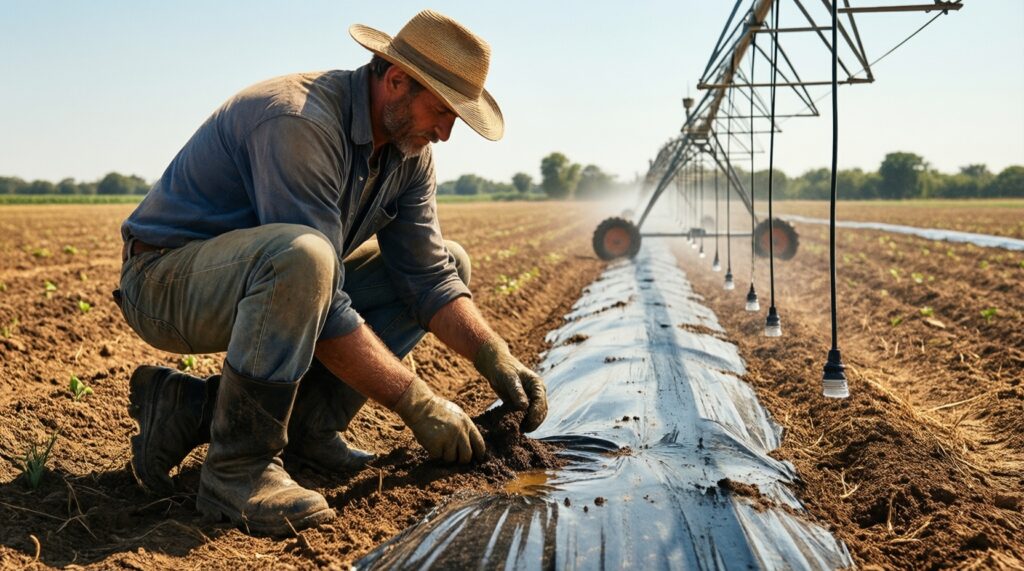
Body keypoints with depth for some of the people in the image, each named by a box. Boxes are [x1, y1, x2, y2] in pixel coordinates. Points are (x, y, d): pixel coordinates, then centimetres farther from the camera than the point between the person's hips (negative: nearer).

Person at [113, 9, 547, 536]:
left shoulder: (408, 148, -2)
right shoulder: (299, 122, -30)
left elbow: (429, 274, -2)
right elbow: (323, 313, -32)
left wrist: (495, 358, -16)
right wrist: (417, 404, -29)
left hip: (263, 272, 9)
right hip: (166, 280, -9)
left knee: (449, 260, 1)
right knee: (301, 256, -41)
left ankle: (302, 422, -7)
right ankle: (238, 468, -24)